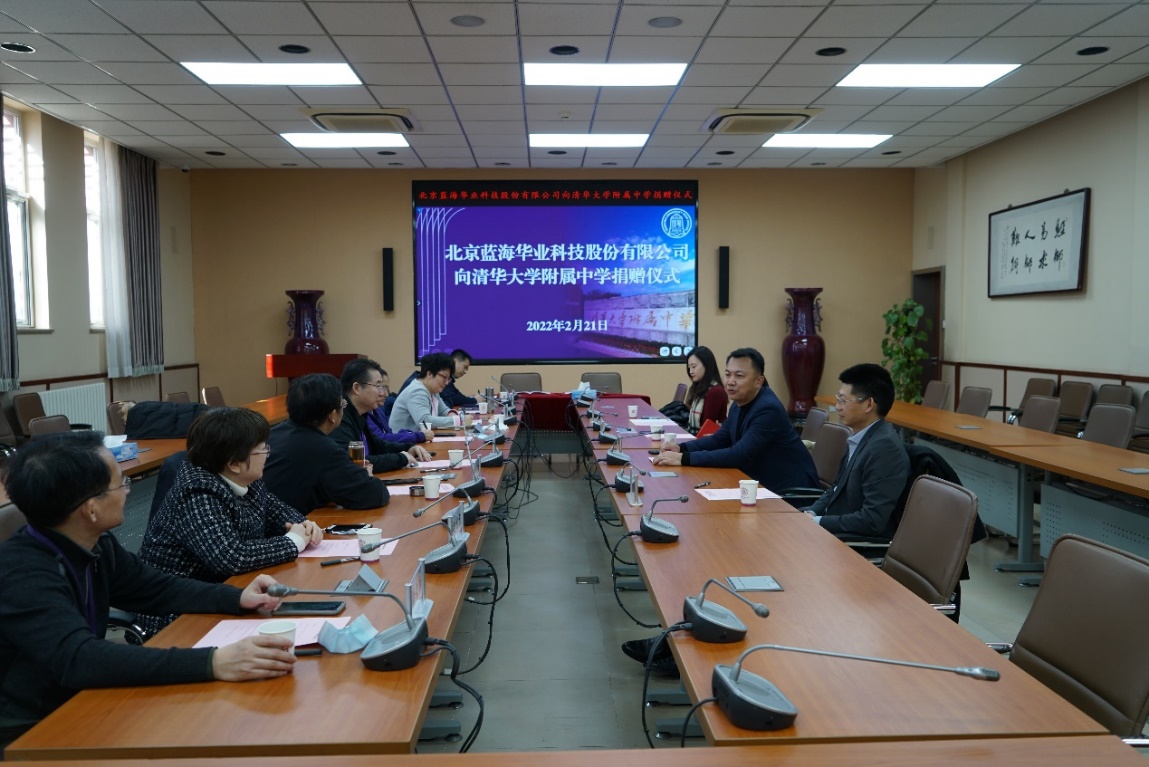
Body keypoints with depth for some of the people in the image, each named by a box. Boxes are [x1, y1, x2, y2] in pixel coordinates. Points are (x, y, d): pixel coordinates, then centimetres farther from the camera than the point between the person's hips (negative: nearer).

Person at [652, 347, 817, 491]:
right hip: (761, 482, 8)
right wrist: (682, 448, -6)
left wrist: (684, 459, -32)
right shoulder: (740, 403, 3)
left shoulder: (768, 409, -25)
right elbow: (720, 439, 12)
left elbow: (739, 456, -31)